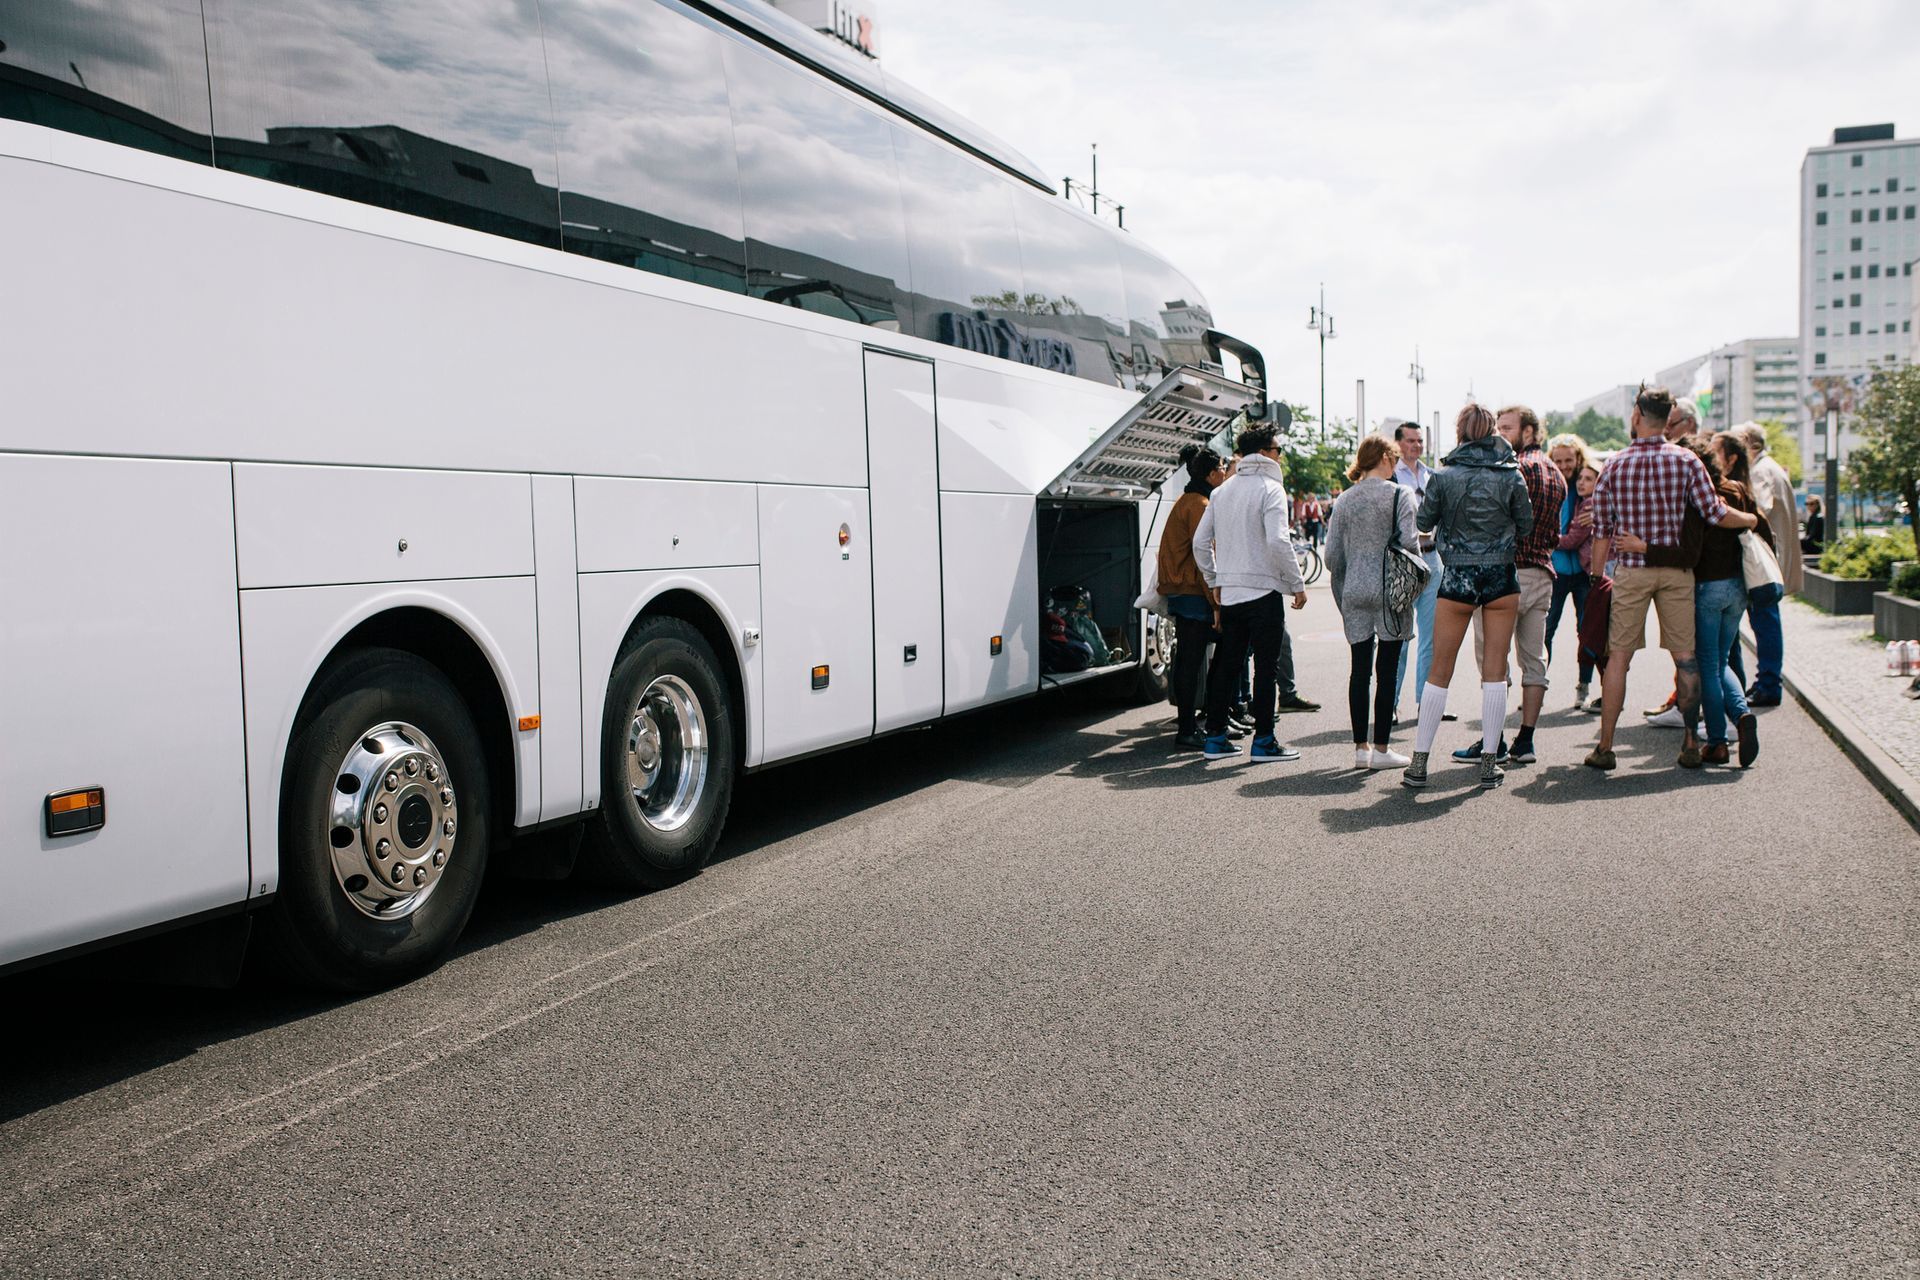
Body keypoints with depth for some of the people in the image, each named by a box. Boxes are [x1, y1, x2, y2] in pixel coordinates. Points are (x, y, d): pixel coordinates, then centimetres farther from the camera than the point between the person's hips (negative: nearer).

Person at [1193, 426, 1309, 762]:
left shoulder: (1222, 491, 13)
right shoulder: (1270, 489, -9)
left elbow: (1200, 542, 12)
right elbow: (1278, 542, -19)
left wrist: (1214, 582, 21)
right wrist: (1297, 584, -11)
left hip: (1229, 593, 7)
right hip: (1263, 590, -7)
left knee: (1226, 666, 12)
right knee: (1265, 668, 0)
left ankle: (1215, 737, 15)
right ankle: (1263, 740, 3)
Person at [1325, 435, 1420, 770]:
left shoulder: (1344, 500, 7)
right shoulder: (1400, 495, -6)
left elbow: (1332, 555, 7)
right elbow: (1410, 542, -15)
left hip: (1354, 593, 4)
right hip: (1390, 592, -4)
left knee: (1359, 669, 8)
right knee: (1386, 670, 1)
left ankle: (1361, 747, 12)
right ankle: (1381, 748, 4)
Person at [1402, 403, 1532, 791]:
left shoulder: (1445, 477, -6)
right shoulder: (1511, 476, -3)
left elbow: (1422, 522, 4)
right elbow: (1526, 524, 6)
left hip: (1457, 580, -1)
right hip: (1501, 577, 1)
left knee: (1439, 672, 6)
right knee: (1494, 672, 6)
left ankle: (1419, 762, 6)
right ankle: (1489, 763, 7)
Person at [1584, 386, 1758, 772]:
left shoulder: (1615, 465, -1)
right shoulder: (1686, 461, -3)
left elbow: (1601, 532, 1)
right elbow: (1716, 514, -7)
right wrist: (1754, 519, 13)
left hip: (1630, 570, 0)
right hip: (1676, 571, 0)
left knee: (1618, 656, 2)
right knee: (1685, 657, 8)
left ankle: (1605, 747, 1)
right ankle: (1690, 744, 11)